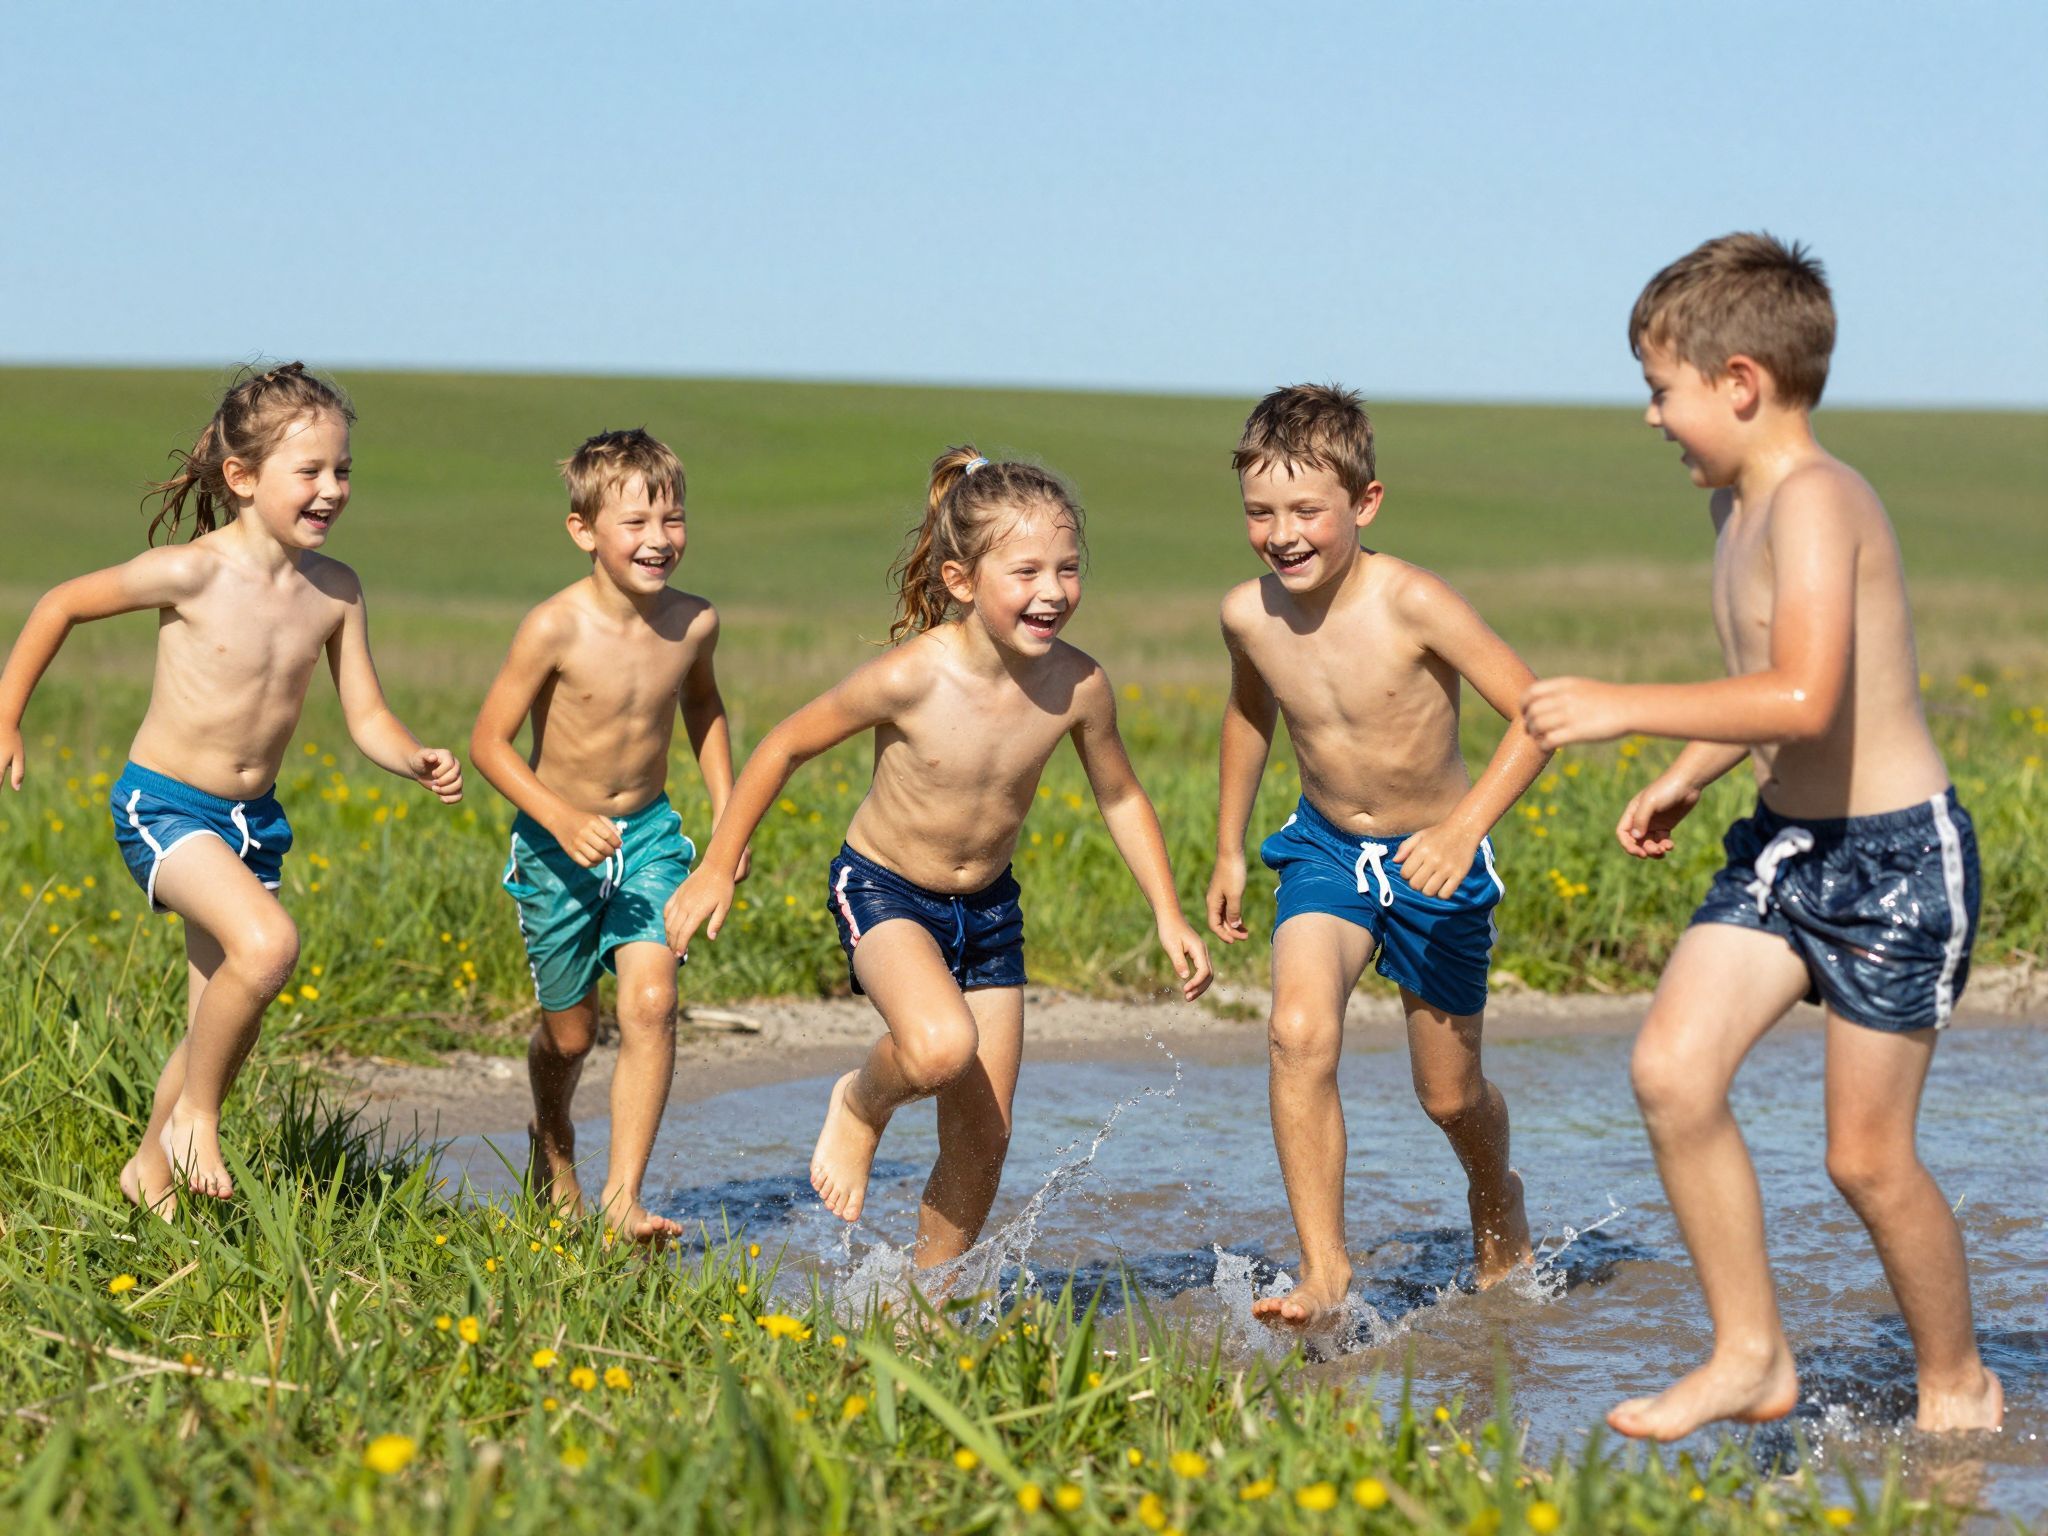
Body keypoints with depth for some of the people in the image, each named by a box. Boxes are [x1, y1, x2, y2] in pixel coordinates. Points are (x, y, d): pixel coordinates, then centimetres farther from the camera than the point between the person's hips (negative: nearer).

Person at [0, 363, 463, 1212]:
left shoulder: (336, 592, -4)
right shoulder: (193, 573, -18)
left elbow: (367, 718, 1)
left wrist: (419, 761, -20)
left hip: (252, 820, 6)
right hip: (162, 804, -6)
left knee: (221, 1025, 11)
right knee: (268, 943, -30)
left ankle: (151, 1171, 34)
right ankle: (195, 1110, -7)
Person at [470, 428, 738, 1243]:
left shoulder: (693, 622, -9)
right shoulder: (555, 629, -22)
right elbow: (488, 741, -16)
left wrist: (727, 811, 8)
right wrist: (563, 819, -29)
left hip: (649, 837, 2)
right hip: (556, 842, -2)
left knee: (651, 1003, -18)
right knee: (570, 1031, 11)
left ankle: (624, 1196, -13)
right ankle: (552, 1142, 45)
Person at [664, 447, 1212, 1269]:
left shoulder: (1078, 686, -16)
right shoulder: (911, 678, -27)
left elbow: (1121, 799, 3)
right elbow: (786, 745, -12)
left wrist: (1170, 918, 1)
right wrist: (717, 868, -8)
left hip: (988, 908, 4)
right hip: (882, 891, -4)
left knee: (982, 1141, 5)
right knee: (942, 1047, -34)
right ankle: (862, 1102, 1)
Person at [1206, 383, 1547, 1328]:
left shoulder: (1412, 605, -27)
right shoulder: (1249, 614, -12)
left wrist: (1464, 828, -36)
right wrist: (1229, 848, 17)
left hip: (1432, 860, -2)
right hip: (1326, 849, 3)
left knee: (1448, 1095, 11)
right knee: (1299, 1031, -24)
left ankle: (1497, 1203, 46)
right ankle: (1324, 1270, -17)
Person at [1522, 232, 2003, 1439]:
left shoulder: (1814, 499, -21)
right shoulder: (1742, 502, 9)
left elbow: (1804, 698, -35)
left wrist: (1624, 708, -31)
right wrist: (1687, 777, 28)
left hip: (1897, 855, -9)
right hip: (1788, 842, 9)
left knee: (1866, 1154, 0)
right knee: (1673, 1070, -6)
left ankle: (1960, 1385, 23)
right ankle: (1753, 1357, 6)